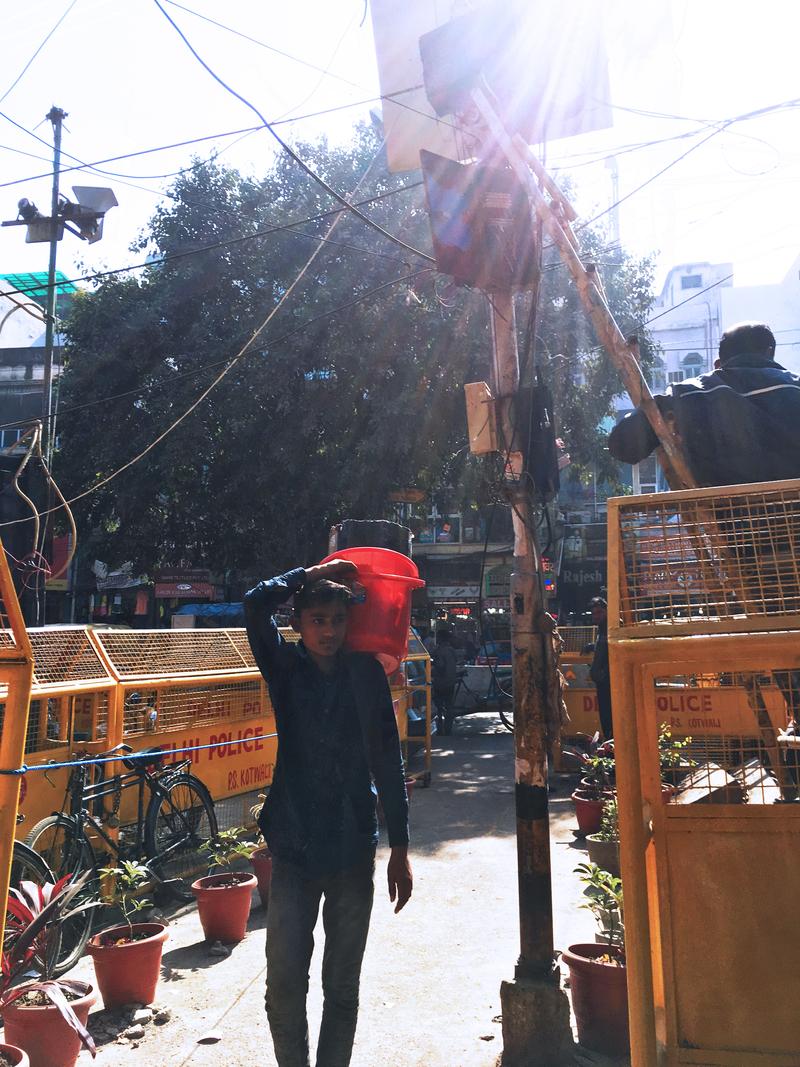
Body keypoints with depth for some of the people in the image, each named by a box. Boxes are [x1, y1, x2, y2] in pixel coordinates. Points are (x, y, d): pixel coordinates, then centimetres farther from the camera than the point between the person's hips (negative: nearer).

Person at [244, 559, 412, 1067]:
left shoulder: (367, 673, -2)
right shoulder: (286, 668, -1)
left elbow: (389, 762, 0)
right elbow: (257, 603, -18)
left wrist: (400, 847, 0)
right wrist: (315, 573, -7)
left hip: (353, 851, 1)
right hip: (293, 849, 0)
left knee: (342, 988, 13)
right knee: (284, 985, 5)